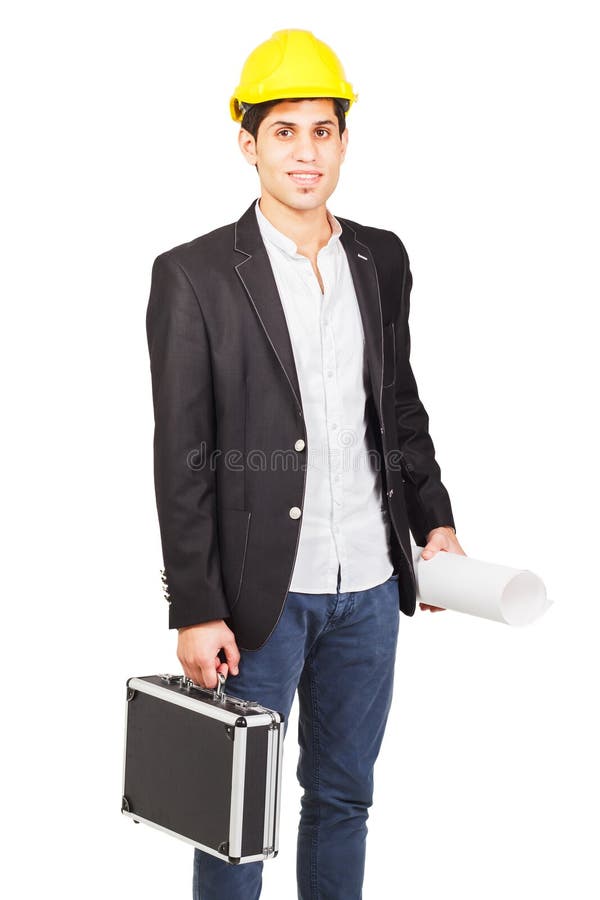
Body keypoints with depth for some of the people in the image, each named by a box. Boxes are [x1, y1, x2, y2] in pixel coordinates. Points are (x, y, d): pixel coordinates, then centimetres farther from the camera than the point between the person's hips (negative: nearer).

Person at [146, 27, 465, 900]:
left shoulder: (382, 259, 7)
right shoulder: (194, 274, -8)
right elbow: (181, 458, -9)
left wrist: (434, 522, 5)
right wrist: (196, 611, -12)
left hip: (369, 585, 5)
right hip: (261, 590, -4)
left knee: (344, 796, 16)